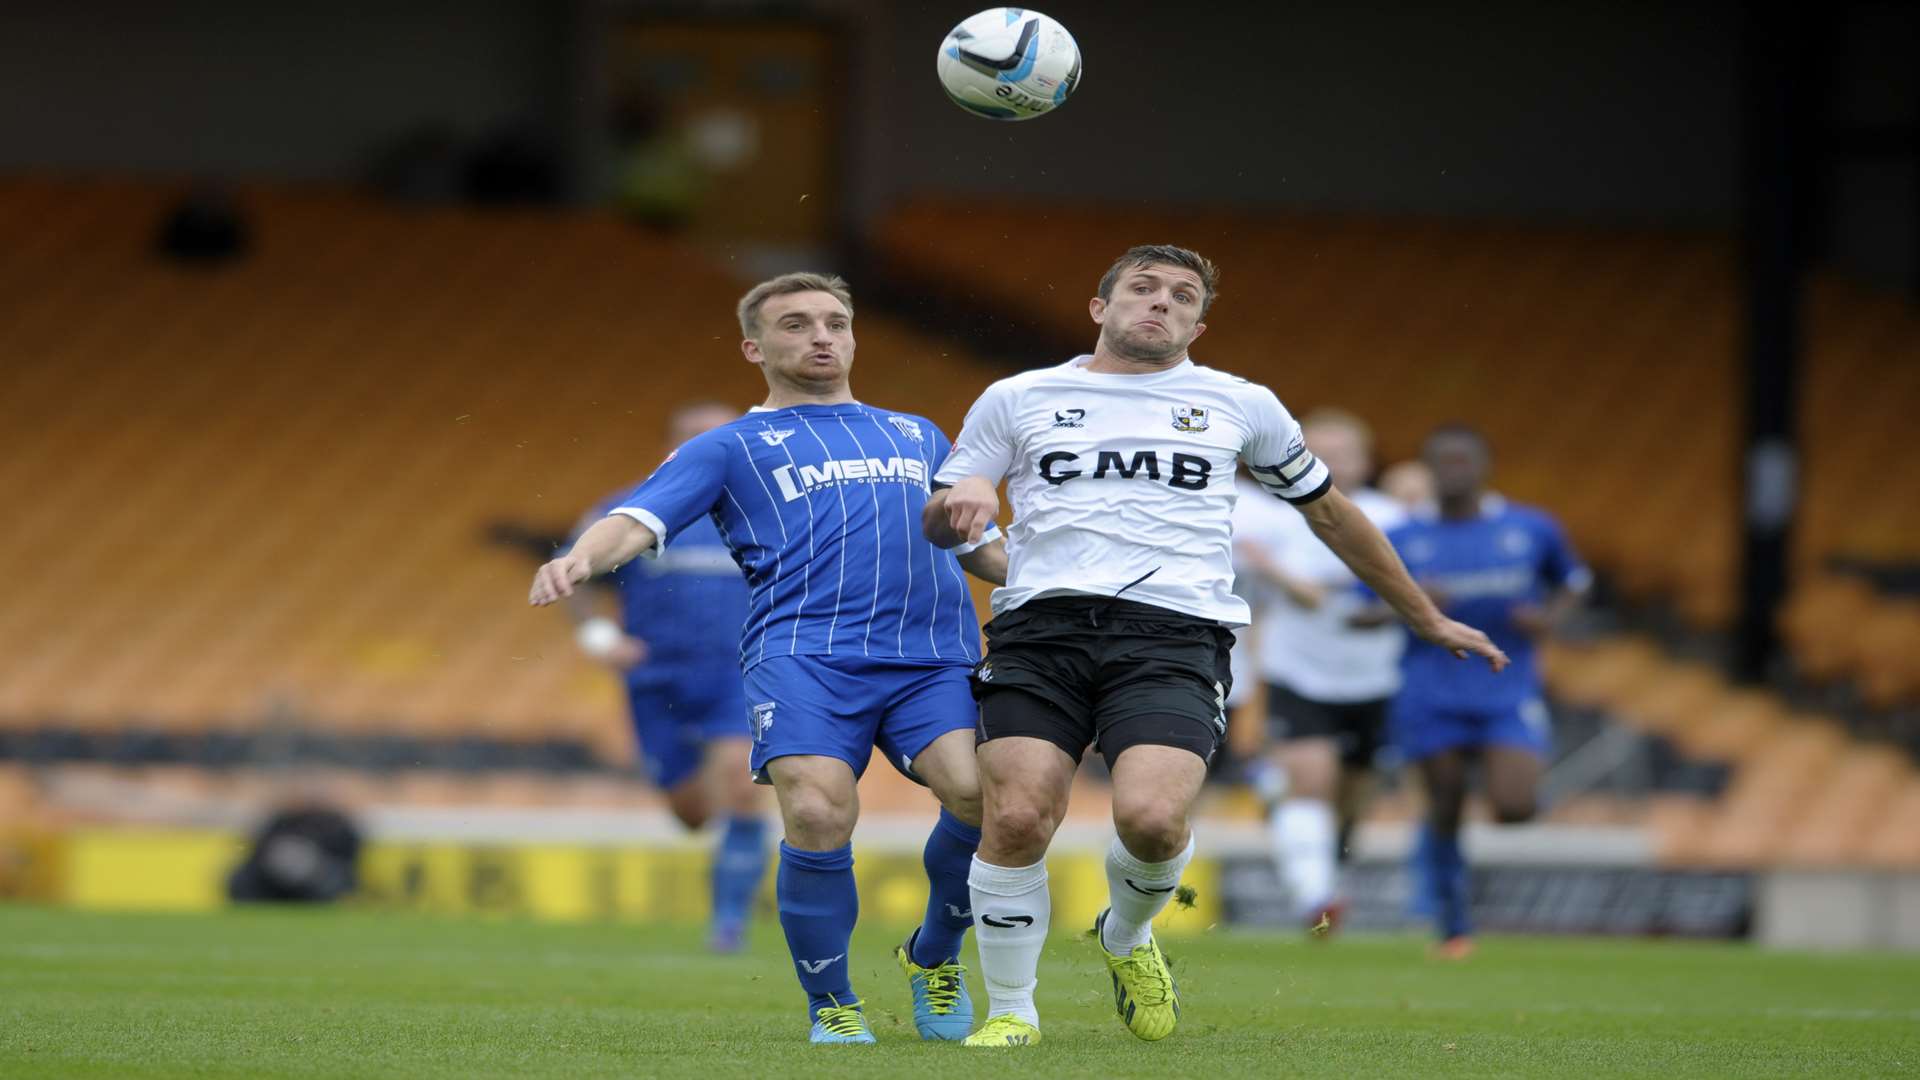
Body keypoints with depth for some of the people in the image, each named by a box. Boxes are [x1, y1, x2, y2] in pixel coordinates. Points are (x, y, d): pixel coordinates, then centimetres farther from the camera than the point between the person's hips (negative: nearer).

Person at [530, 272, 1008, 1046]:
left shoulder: (917, 435, 30)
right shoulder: (730, 448, 17)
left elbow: (981, 546, 36)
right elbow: (640, 520, 3)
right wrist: (579, 562, -19)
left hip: (933, 654, 3)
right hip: (805, 652, -3)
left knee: (980, 793, -22)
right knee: (818, 814, -26)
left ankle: (935, 957, 8)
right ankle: (831, 1007, -2)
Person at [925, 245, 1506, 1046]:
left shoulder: (1240, 407, 19)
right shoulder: (1016, 400, 17)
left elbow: (1327, 510, 30)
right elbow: (936, 526, 19)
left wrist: (1428, 620, 35)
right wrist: (960, 499, -6)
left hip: (1175, 633, -1)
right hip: (1040, 626, 1)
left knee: (1152, 818, -24)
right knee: (1016, 819, -18)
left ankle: (1128, 937, 11)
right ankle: (1010, 1011, 2)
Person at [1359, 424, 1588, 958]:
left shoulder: (1532, 529, 3)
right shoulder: (1402, 541, 1)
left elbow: (1571, 580, 18)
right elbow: (1355, 613, 3)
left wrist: (1550, 616, -3)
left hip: (1510, 695, 0)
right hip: (1433, 698, 0)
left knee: (1514, 807, -17)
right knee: (1445, 810, 1)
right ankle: (1452, 929, 16)